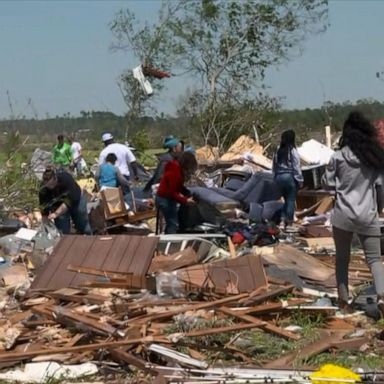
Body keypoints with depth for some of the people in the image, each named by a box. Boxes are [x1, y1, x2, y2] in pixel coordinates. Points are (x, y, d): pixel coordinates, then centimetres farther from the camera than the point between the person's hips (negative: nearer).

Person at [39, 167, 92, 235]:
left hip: (75, 200, -1)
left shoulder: (66, 178, -37)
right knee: (63, 232, -4)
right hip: (59, 205, 1)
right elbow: (45, 209, -23)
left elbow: (69, 200, -40)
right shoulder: (43, 190, -27)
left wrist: (56, 214, -46)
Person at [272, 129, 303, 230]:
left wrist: (276, 177, 20)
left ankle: (282, 221, 8)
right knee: (291, 200, 4)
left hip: (279, 177, 6)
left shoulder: (278, 151, 6)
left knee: (286, 199, 16)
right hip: (290, 177, -6)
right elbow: (296, 167, -11)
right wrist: (300, 180, -4)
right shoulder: (293, 151, -11)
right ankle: (289, 223, 6)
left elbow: (274, 166, 11)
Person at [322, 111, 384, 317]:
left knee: (342, 258, 14)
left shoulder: (338, 157, -7)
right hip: (368, 215, 1)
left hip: (343, 215, -1)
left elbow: (327, 183, 0)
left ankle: (344, 300, 15)